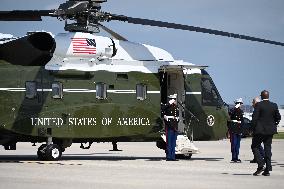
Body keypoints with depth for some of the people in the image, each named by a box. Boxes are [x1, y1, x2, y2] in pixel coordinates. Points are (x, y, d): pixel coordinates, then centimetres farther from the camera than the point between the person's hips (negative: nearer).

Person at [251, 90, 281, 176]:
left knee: (255, 147, 7)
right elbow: (278, 117, 7)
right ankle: (267, 170, 5)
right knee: (267, 148, 8)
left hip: (260, 130, -5)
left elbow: (254, 117, -13)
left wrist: (254, 128, -3)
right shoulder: (274, 106, 3)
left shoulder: (259, 105, -11)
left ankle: (260, 165, -9)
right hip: (270, 131, 5)